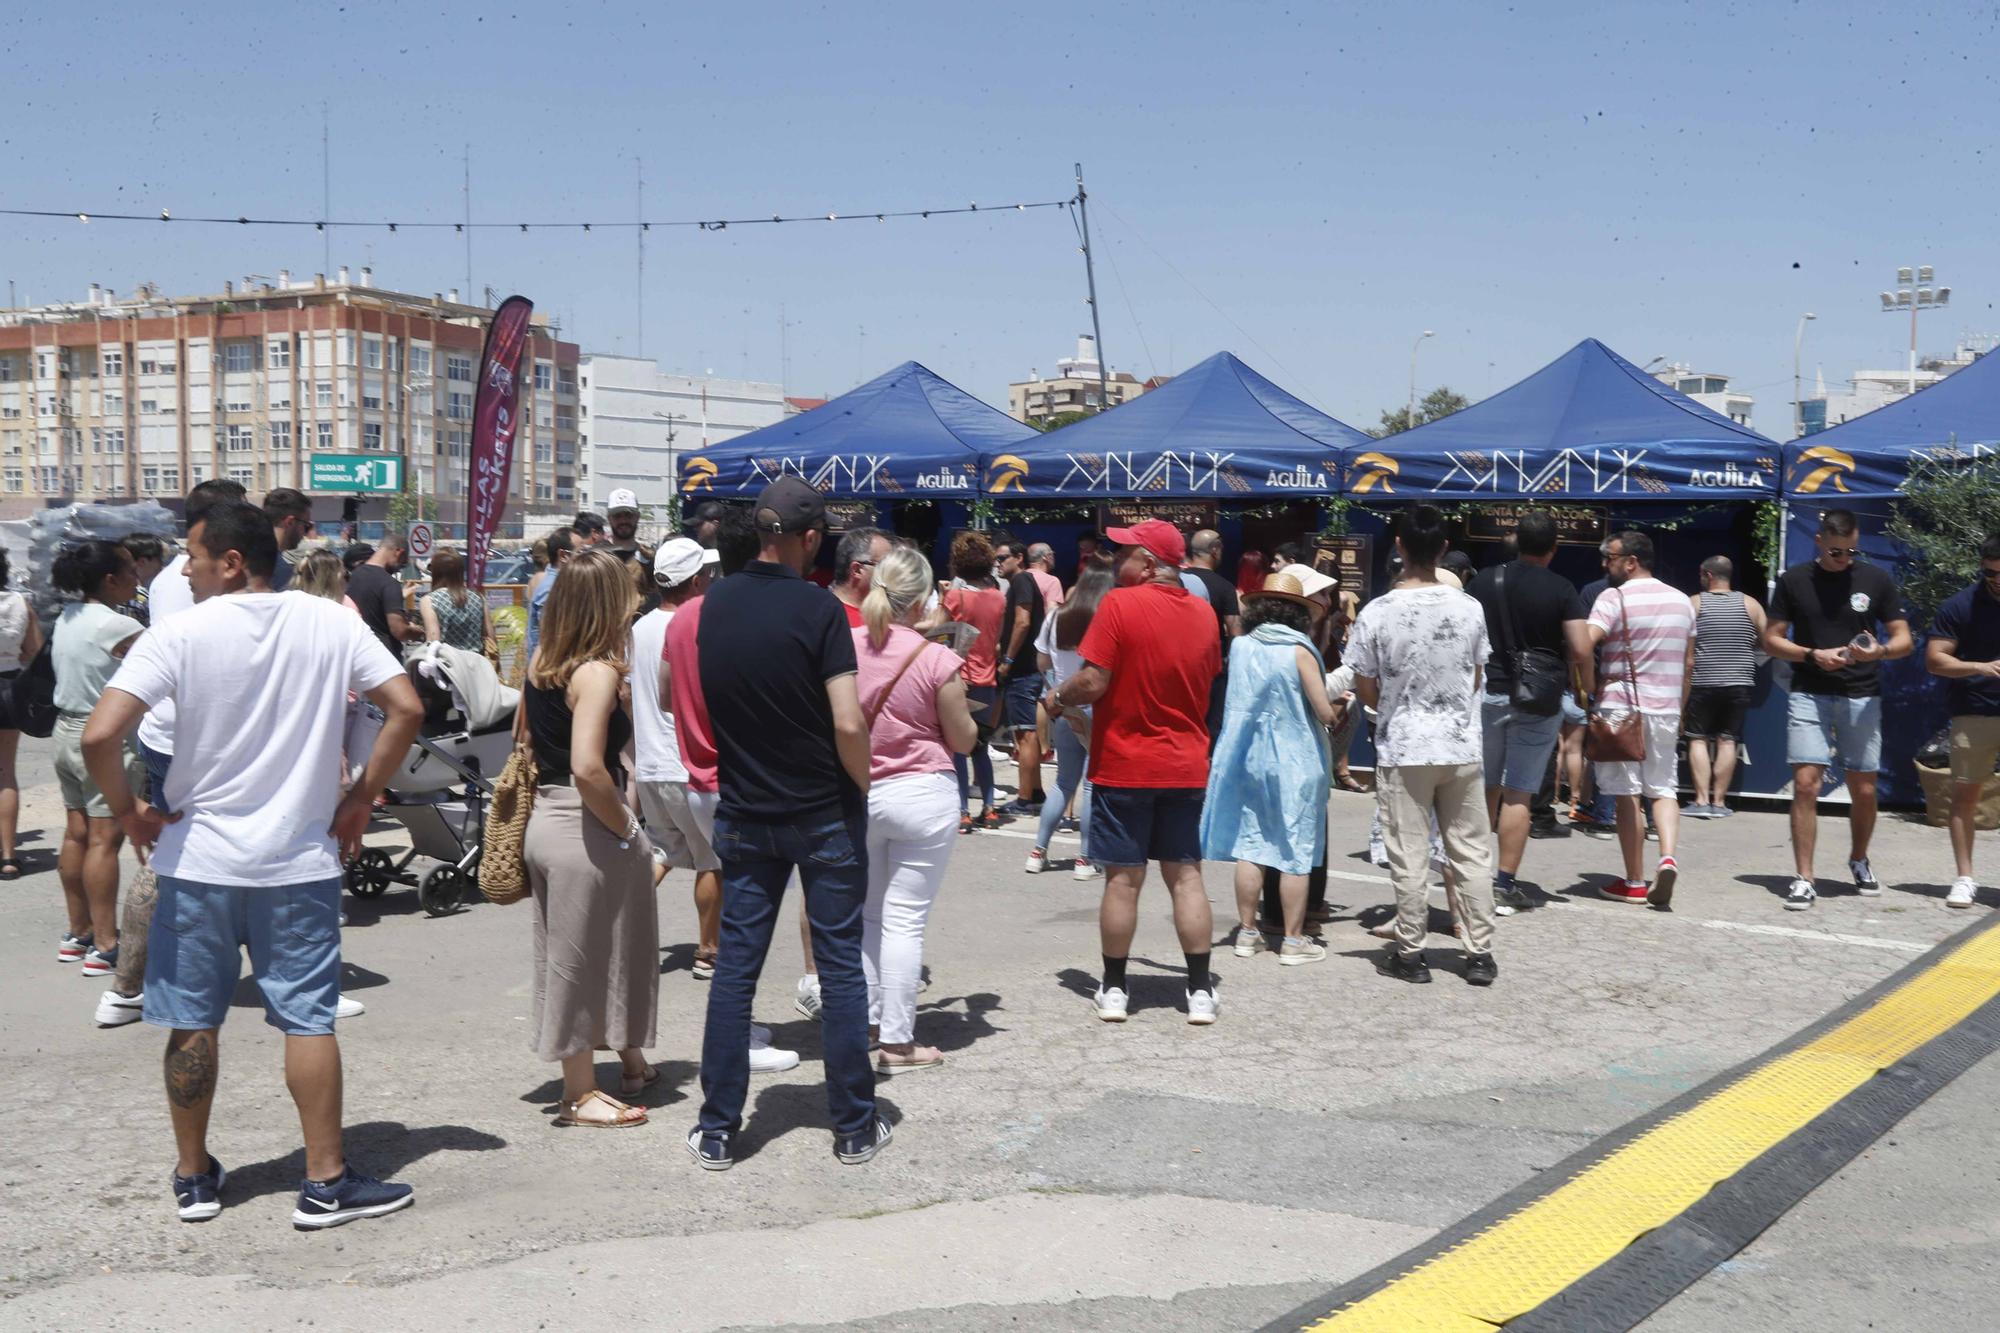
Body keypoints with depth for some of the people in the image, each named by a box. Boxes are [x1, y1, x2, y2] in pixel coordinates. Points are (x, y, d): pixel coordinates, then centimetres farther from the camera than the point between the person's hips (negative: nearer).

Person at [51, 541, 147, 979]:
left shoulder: (67, 618, 8)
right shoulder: (117, 626, -19)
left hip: (68, 728, 9)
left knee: (77, 834, 13)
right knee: (104, 840, -7)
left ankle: (79, 933, 21)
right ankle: (105, 947, -5)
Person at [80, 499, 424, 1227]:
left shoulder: (179, 633, -9)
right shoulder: (331, 624, -3)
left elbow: (100, 736, -17)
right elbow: (406, 708, -5)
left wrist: (128, 811, -1)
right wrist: (361, 798, 3)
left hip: (198, 860, -1)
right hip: (302, 860, 1)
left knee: (192, 1023, 12)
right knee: (309, 1021, 6)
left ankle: (194, 1176, 24)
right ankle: (326, 1182, 9)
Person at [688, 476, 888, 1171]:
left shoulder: (713, 605, 0)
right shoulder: (817, 608, -15)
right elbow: (848, 725, -20)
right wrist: (863, 787, -4)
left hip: (744, 817, 4)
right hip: (825, 813, -4)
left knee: (735, 965, 9)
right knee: (840, 964, 6)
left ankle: (717, 1130, 12)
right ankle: (854, 1126, 13)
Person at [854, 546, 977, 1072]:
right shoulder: (936, 659, -13)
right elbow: (963, 740, -3)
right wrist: (960, 705, 14)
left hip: (856, 794, 4)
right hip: (922, 795, -4)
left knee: (868, 914, 19)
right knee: (905, 919, 1)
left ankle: (865, 1023, 21)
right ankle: (897, 1042, 5)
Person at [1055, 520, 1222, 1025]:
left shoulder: (1120, 604, -14)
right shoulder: (1203, 612, 4)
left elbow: (1093, 683, -18)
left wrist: (1060, 696, 1)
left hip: (1125, 765, -4)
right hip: (1186, 766, 5)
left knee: (1123, 878, 3)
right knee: (1185, 875, 8)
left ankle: (1114, 989, 12)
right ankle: (1200, 990, 8)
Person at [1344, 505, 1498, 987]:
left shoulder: (1377, 613, -11)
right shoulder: (1469, 609, -4)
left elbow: (1365, 688, -2)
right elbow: (1475, 679, 8)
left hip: (1403, 749, -2)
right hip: (1462, 747, 2)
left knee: (1410, 857, 5)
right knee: (1472, 852, 10)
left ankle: (1410, 952, 12)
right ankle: (1480, 953, 14)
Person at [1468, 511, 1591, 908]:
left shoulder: (1484, 581, 1)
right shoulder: (1562, 590, -7)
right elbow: (1581, 649, -13)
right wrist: (1558, 667, 8)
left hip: (1487, 693, 2)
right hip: (1539, 701, -2)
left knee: (1485, 787, 16)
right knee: (1518, 794, 0)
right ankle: (1505, 882, 1)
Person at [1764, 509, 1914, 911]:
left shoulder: (1876, 580, 3)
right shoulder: (1794, 580, 1)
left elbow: (1905, 640, 5)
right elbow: (1771, 639, 3)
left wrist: (1879, 651, -17)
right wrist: (1812, 655, -14)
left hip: (1861, 698, 1)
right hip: (1809, 696, -1)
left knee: (1863, 790, 8)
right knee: (1806, 784, -11)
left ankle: (1858, 860, 34)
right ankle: (1803, 879, -7)